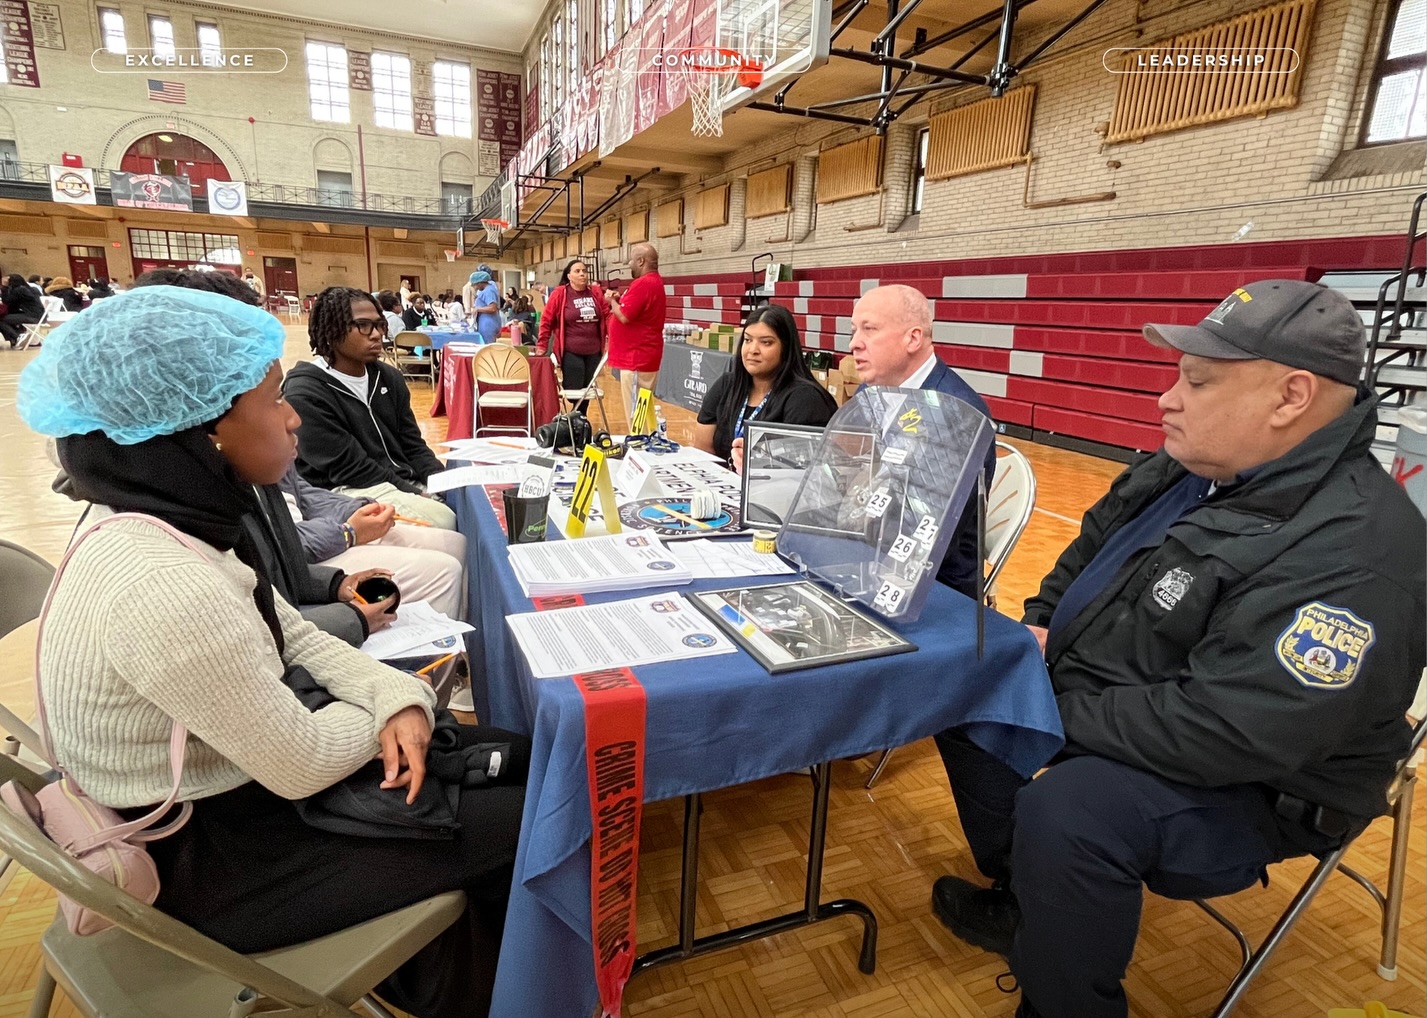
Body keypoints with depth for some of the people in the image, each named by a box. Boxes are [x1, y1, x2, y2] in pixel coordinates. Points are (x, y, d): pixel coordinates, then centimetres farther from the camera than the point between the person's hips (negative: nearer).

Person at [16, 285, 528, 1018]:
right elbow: (302, 767, -26)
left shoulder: (172, 522, -6)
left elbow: (291, 638, 4)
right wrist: (383, 710, -7)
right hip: (210, 855, -8)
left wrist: (397, 697, -10)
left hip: (230, 772, 8)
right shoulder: (165, 590, -35)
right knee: (521, 820, -2)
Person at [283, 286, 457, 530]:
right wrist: (418, 495, -20)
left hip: (404, 482, 8)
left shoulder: (388, 377, 11)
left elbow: (413, 445, 11)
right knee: (445, 521, -26)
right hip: (348, 492, -7)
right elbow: (352, 469, -15)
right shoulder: (306, 394, -10)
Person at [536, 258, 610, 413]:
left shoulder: (596, 292, 7)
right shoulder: (559, 293, -4)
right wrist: (541, 346, -4)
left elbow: (607, 315, 8)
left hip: (593, 351, 4)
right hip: (571, 352, -4)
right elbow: (546, 321, -2)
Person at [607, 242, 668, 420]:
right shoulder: (654, 282, 16)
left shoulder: (643, 284, -18)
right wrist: (620, 300, 10)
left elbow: (624, 316, -21)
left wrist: (612, 301, -5)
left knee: (636, 411, -6)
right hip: (643, 355, 11)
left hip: (637, 356, -11)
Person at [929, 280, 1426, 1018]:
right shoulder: (1184, 471, -2)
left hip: (1242, 785, -9)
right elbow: (1091, 547, 14)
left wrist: (1059, 713, -25)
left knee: (1063, 811, -33)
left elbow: (1225, 734, -34)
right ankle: (1024, 898, 23)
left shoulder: (1353, 554, -29)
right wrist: (1041, 626, 0)